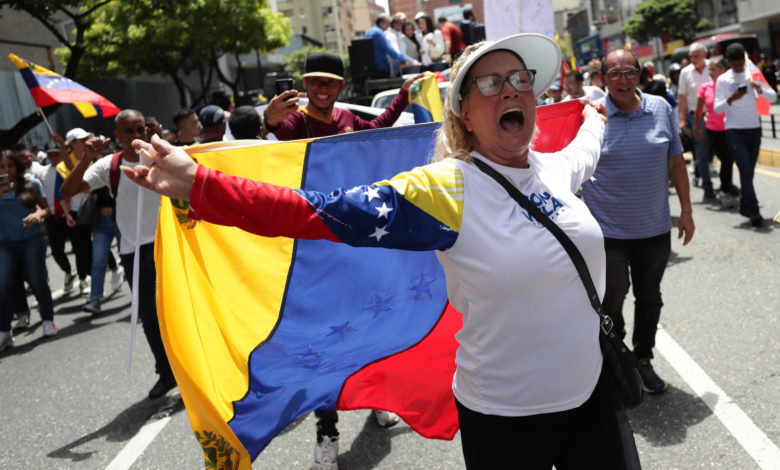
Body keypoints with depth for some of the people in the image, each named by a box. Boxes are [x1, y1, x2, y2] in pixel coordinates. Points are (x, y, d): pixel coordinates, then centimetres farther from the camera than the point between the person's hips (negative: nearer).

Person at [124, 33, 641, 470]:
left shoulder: (555, 168, 0)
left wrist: (594, 121, 47)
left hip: (595, 390, 6)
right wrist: (198, 185, -31)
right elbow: (320, 213, -25)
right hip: (505, 416, -5)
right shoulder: (444, 189, -19)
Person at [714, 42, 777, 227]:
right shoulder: (723, 80, -1)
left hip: (754, 128, 3)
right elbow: (717, 108, -5)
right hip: (734, 130, -3)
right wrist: (732, 98, -23)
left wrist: (760, 89, -16)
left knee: (749, 171, 9)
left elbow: (773, 97, 3)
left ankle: (744, 204, 23)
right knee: (746, 170, -10)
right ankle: (753, 211, -8)